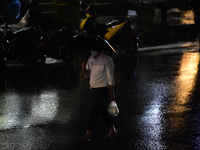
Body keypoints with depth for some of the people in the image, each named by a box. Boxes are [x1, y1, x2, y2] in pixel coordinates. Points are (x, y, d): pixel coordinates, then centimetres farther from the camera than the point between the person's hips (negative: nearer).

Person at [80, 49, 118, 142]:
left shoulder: (107, 60, -14)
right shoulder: (91, 59, 8)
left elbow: (110, 78, -13)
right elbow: (87, 75, 12)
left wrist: (111, 94, -12)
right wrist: (84, 69, -11)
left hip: (103, 89, -8)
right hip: (93, 89, 8)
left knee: (94, 111, -10)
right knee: (102, 110, 14)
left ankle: (88, 135, -8)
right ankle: (112, 131, 27)